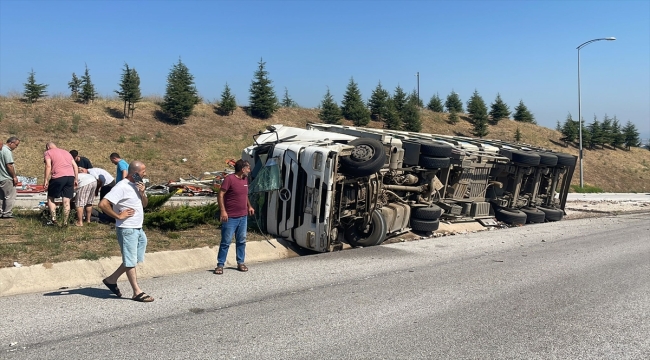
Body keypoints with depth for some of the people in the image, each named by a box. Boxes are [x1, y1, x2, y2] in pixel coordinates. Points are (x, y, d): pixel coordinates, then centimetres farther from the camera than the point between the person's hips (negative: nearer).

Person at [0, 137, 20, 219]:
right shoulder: (7, 151, -16)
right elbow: (9, 166, -20)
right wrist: (14, 177, -13)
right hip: (7, 178, -10)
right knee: (10, 196, -2)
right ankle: (7, 213, 1)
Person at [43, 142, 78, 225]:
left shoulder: (48, 153, 10)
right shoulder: (66, 152, 26)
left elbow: (48, 166, -7)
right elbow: (75, 166, 18)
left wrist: (46, 180, -6)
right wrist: (75, 179, 19)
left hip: (58, 177, -5)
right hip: (71, 176, 5)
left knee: (50, 198, 14)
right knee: (66, 201, 8)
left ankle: (53, 218, 5)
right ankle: (65, 222, 9)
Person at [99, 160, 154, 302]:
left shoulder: (137, 185, 8)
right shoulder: (122, 187, -18)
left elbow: (144, 204, 15)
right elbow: (103, 204, -24)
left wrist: (142, 193, -4)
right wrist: (118, 216, -17)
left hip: (138, 228, 8)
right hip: (127, 229, -8)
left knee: (132, 260, 16)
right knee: (130, 261, 1)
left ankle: (111, 280, 30)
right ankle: (137, 292, 7)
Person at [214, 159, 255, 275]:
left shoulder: (245, 179, 10)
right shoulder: (229, 179, -13)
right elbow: (221, 194, -14)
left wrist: (249, 206, 15)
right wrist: (223, 211, -19)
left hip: (243, 216, 7)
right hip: (230, 217, -7)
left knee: (241, 241, 12)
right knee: (226, 242, -2)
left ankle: (240, 263, 22)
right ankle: (220, 265, 6)